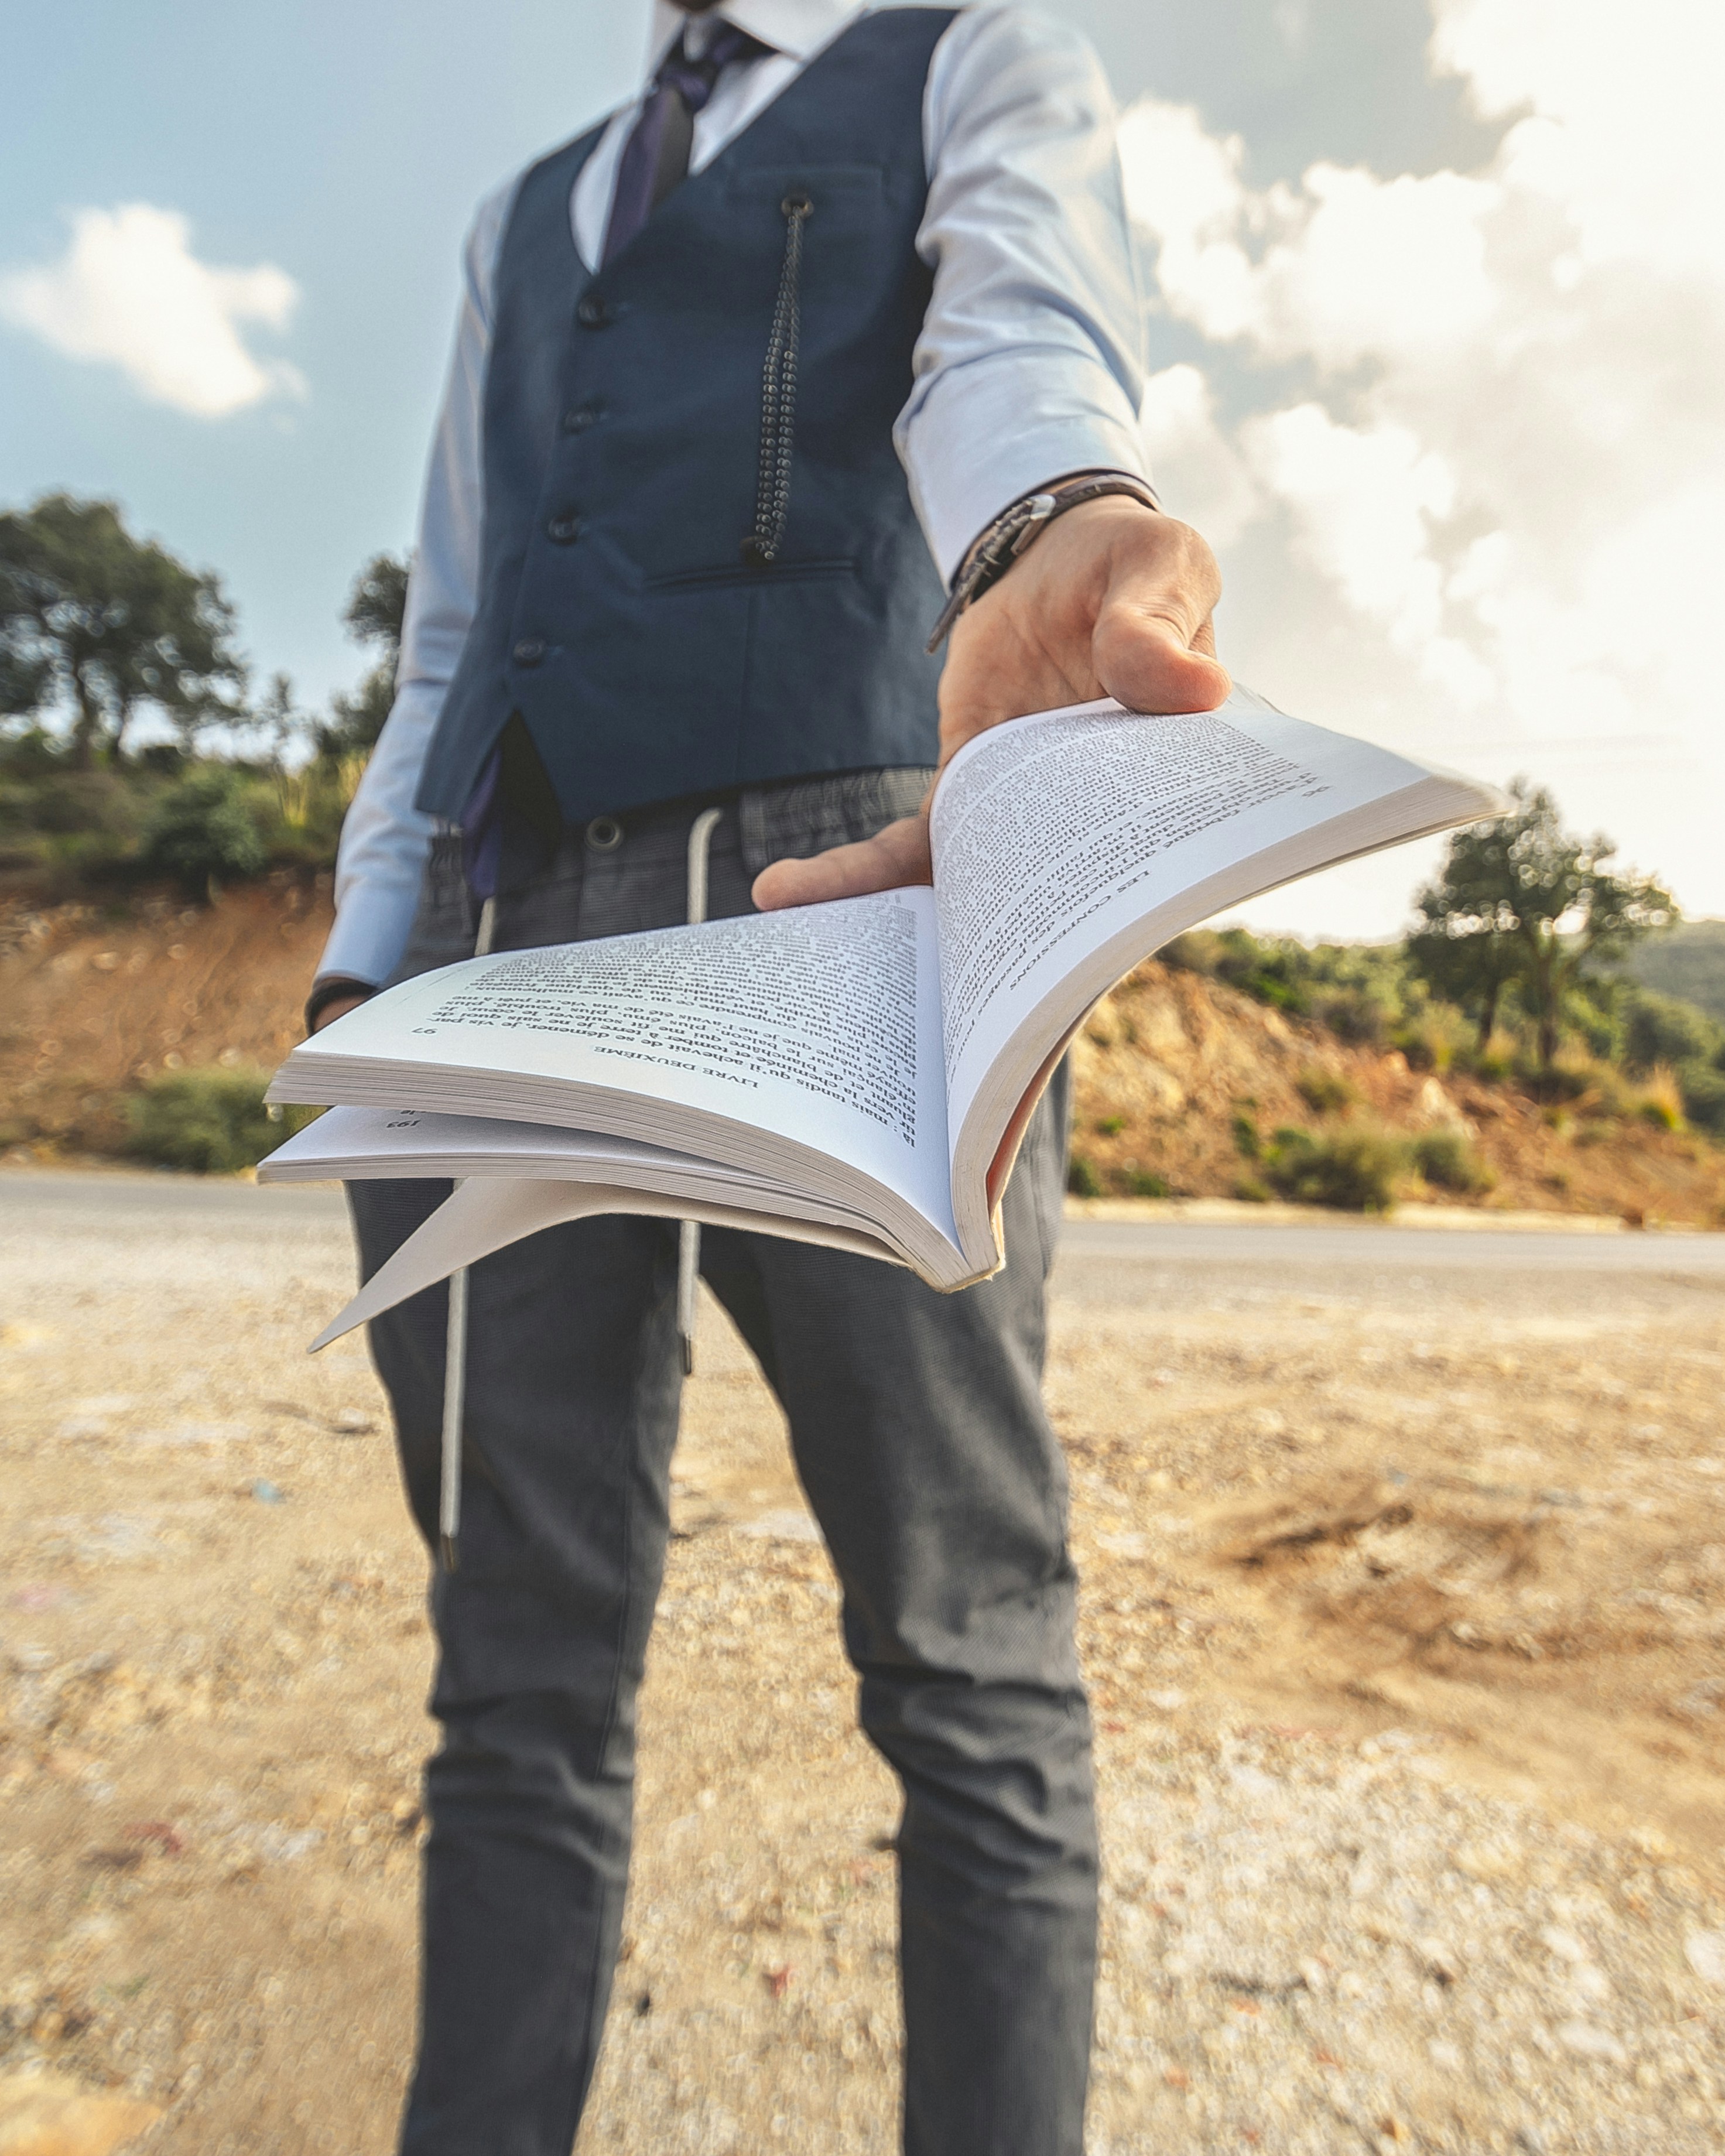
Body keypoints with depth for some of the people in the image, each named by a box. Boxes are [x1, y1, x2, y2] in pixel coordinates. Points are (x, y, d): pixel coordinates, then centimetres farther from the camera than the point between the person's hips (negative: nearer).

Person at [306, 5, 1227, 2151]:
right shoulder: (528, 215, 35)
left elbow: (1019, 331, -4)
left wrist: (1062, 525, -30)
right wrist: (365, 957, 14)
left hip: (842, 893, -4)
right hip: (505, 944, 5)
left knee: (963, 1654, 1)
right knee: (520, 1661, 8)